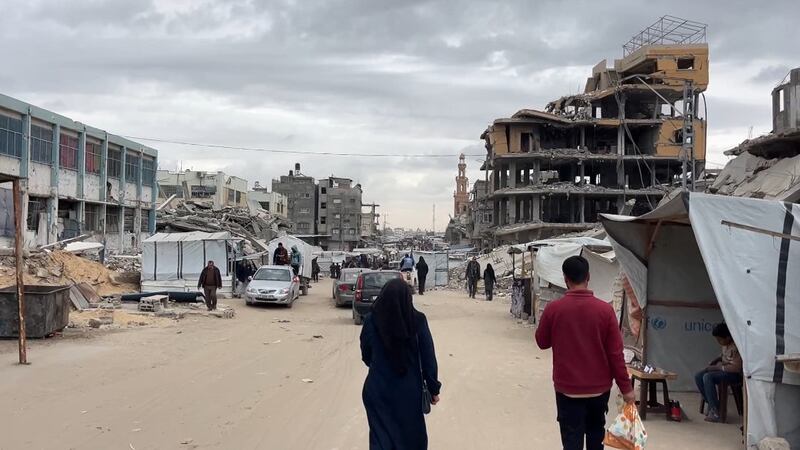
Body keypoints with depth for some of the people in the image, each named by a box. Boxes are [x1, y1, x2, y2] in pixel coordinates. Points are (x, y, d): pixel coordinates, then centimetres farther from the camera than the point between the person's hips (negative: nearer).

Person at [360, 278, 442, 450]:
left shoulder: (370, 320, -9)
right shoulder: (418, 320, -12)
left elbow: (365, 355, 4)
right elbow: (428, 357, -9)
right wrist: (434, 388, 2)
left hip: (378, 389, 1)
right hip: (409, 390, 0)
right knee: (411, 435, 19)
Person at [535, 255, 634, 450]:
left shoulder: (553, 309, -12)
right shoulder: (605, 310, -11)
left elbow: (542, 342, 4)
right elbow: (616, 353, -8)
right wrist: (626, 387, 1)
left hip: (567, 388, -1)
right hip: (599, 387, 2)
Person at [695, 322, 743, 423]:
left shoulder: (736, 347, -24)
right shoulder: (725, 343, 4)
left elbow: (736, 368, -27)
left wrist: (717, 367, -19)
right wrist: (715, 361, 5)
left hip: (734, 374, -9)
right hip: (722, 369, 9)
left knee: (708, 377, -29)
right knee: (698, 377, -7)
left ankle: (716, 411, -24)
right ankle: (711, 405, 0)